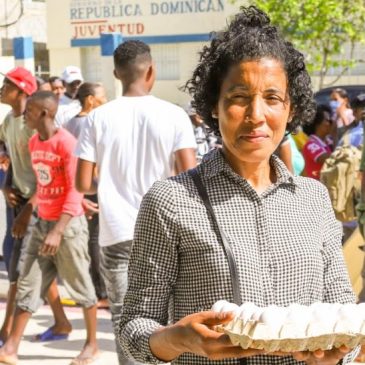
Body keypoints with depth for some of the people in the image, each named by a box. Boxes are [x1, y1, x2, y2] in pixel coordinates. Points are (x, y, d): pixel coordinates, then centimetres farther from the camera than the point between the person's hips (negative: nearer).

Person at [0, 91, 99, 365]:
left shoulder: (67, 143, -16)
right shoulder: (33, 143, 8)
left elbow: (75, 191, -18)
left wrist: (57, 231, -23)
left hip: (68, 224, -7)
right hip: (42, 223, 7)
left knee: (80, 285, 5)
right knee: (28, 285, 5)